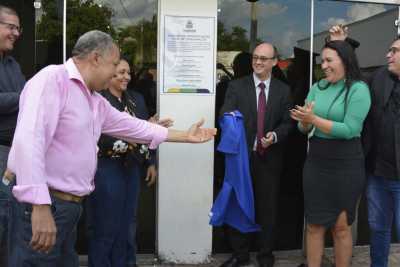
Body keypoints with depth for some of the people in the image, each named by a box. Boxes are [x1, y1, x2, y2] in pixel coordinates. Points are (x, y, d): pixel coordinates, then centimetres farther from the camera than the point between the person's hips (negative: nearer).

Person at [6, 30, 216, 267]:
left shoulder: (97, 101, 17)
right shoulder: (53, 79, -13)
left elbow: (132, 126, 26)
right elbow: (29, 141, -24)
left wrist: (186, 136, 29)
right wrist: (40, 206, -30)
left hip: (71, 204, 9)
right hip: (45, 204, -9)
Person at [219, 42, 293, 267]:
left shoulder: (283, 90, 5)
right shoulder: (236, 86, 1)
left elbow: (288, 122, 3)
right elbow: (225, 116, -9)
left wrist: (275, 135, -16)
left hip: (270, 158, 0)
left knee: (268, 208, 9)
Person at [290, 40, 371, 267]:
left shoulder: (359, 89, -9)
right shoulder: (317, 88, 6)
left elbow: (349, 129, -18)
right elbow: (304, 128, 6)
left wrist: (314, 119, -20)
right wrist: (305, 121, -16)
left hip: (346, 165, -4)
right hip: (316, 162, 4)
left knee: (342, 226, 8)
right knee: (314, 225, 9)